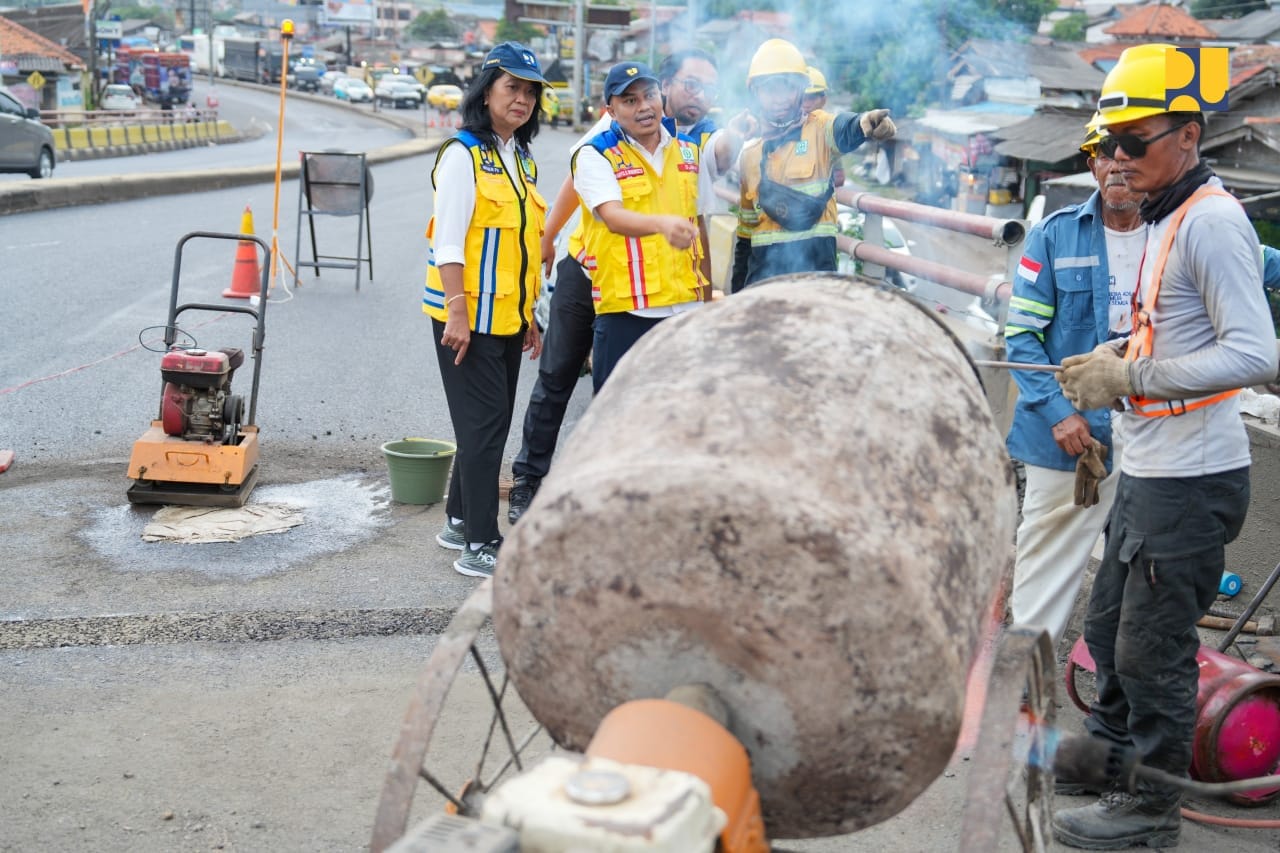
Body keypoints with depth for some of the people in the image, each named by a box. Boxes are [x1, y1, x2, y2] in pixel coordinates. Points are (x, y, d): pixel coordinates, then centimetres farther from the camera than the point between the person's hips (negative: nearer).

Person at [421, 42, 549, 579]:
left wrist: (529, 316, 18)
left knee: (492, 424, 12)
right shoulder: (464, 154, -10)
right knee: (484, 424, -7)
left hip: (507, 318, 8)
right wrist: (457, 313, -21)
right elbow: (449, 241, -15)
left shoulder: (522, 160, 15)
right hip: (467, 318, -8)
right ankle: (479, 546, -1)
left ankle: (460, 521, 26)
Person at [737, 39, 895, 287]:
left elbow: (846, 130, -25)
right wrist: (739, 293, 15)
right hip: (763, 273, 4)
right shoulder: (750, 154, 12)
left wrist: (865, 122, -49)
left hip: (815, 269, -4)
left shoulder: (819, 130, -1)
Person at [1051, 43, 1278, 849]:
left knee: (1153, 647, 2)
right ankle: (1109, 745, 41)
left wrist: (1132, 379, -24)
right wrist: (1120, 354, 6)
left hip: (1190, 480, -9)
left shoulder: (1213, 220, -18)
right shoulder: (1168, 218, 11)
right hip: (1147, 472, 10)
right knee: (1109, 625, 22)